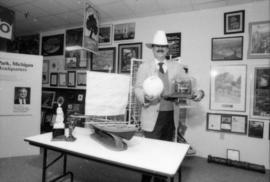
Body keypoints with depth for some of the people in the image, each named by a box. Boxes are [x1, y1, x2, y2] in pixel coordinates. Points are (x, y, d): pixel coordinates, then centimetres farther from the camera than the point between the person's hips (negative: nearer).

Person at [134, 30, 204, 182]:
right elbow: (138, 88, -4)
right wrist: (145, 96, -26)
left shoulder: (176, 67, 9)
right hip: (153, 116, -3)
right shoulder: (144, 66, 3)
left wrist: (198, 92, -12)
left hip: (171, 115, 3)